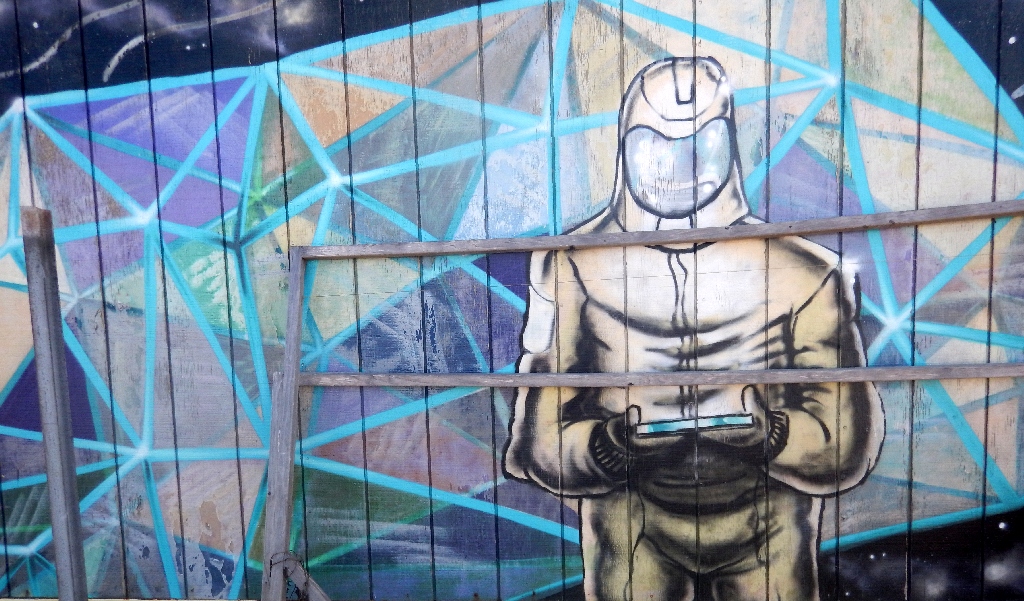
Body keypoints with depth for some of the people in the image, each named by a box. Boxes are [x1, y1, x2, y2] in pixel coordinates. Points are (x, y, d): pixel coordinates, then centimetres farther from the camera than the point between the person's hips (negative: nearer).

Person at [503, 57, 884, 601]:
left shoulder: (803, 274, -10)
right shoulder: (572, 268, -12)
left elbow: (848, 445, -9)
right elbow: (536, 437, -12)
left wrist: (769, 435, -28)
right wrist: (604, 446, -31)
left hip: (767, 539, 1)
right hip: (633, 533, 0)